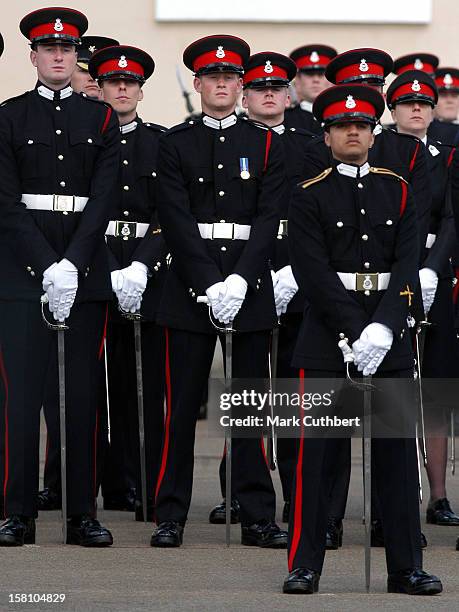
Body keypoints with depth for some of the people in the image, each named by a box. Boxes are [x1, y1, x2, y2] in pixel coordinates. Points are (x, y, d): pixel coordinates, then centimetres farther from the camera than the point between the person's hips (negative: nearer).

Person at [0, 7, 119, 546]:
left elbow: (103, 198, 1)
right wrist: (48, 267, -13)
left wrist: (72, 265, -12)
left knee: (83, 393, 3)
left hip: (85, 269, 2)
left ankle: (83, 515, 6)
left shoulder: (100, 119, 10)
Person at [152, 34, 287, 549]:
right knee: (182, 405, 0)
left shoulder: (265, 144, 8)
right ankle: (171, 515, 6)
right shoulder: (175, 143, 5)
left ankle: (257, 517, 7)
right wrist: (211, 285, -14)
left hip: (250, 286, 1)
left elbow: (269, 218, 0)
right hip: (190, 284, -1)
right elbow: (177, 220, -4)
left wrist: (240, 280, -13)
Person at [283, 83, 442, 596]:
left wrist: (383, 328, -13)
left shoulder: (398, 191, 11)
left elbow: (407, 266, 1)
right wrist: (357, 332, -16)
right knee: (318, 454, -2)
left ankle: (406, 568, 7)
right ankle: (304, 565, 4)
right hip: (327, 336, -3)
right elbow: (315, 274, -8)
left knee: (397, 452, 3)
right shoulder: (309, 196, 1)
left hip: (389, 337, 3)